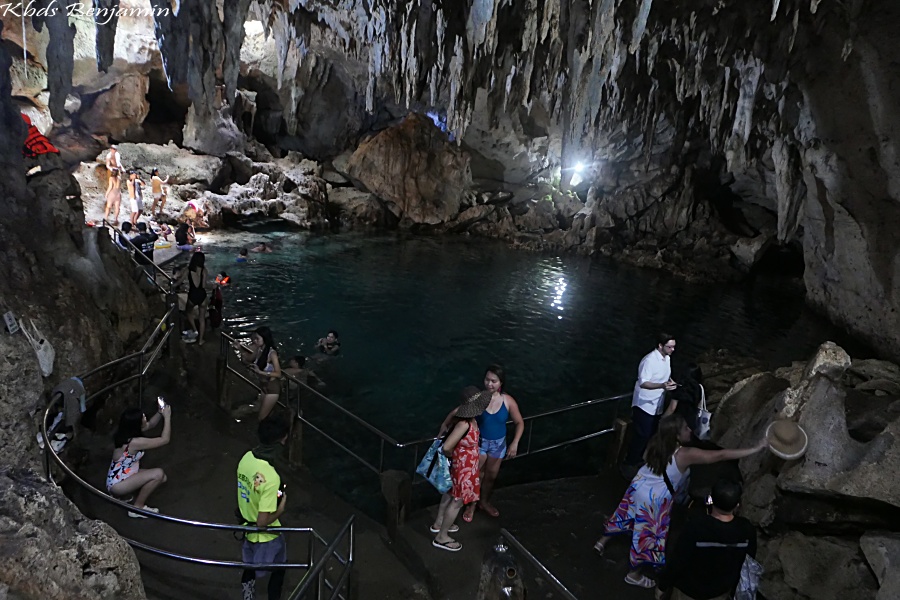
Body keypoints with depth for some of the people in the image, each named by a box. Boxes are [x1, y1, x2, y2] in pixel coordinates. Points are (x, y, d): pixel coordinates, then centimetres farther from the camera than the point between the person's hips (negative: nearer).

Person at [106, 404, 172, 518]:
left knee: (162, 478, 2)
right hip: (117, 484, -9)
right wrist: (167, 417, -21)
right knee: (158, 474, -23)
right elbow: (165, 440, -25)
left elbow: (151, 424, 13)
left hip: (125, 476, 9)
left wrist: (160, 412, -5)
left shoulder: (126, 432, -3)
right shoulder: (134, 442, -31)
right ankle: (137, 508, -6)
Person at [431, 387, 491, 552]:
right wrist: (451, 455, -15)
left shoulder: (467, 416, -9)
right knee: (457, 500, 9)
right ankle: (441, 537, 27)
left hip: (463, 463, 9)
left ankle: (439, 523, 49)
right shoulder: (465, 424, -36)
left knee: (451, 493, 27)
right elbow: (446, 447, -35)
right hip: (463, 466, -9)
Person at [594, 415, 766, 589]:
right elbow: (721, 455, -29)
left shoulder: (656, 443, -10)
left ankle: (602, 541, 46)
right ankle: (634, 575, 29)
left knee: (626, 516, 28)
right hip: (654, 499, -7)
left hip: (638, 486, 7)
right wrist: (755, 449, -24)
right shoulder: (685, 455, -29)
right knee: (648, 536, 13)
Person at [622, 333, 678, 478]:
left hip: (656, 405, 8)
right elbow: (643, 383, -30)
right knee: (642, 436, -4)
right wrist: (662, 385, -43)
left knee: (651, 435, 16)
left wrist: (671, 382, 1)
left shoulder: (667, 358, 4)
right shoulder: (649, 360, -25)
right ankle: (629, 465, 11)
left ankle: (641, 461, 32)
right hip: (644, 405, -8)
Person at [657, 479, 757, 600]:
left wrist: (662, 585, -8)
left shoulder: (696, 526, -35)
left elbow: (677, 561, -25)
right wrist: (733, 588, 14)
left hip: (689, 590, -3)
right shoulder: (747, 530, -22)